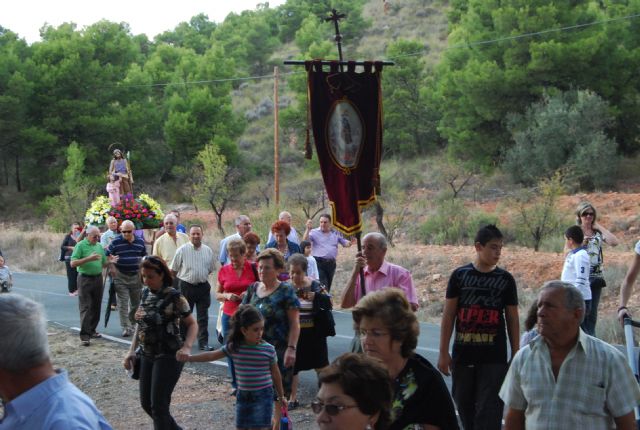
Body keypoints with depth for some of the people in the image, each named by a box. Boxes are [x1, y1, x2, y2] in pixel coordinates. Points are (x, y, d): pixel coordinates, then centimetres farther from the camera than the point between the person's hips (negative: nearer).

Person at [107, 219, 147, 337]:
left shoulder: (140, 242, 4)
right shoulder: (116, 242, -5)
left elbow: (144, 257, 16)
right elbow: (107, 256, 2)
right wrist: (111, 267, -10)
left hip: (136, 276, 3)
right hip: (121, 276, -3)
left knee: (136, 302, 12)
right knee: (123, 303, -5)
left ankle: (132, 323, 30)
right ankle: (126, 327, -3)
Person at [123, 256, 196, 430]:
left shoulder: (174, 297, -16)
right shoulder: (146, 293, 5)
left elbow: (192, 324, -12)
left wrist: (186, 347, -28)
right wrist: (132, 350, 8)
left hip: (168, 357, -8)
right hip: (147, 356, 8)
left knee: (158, 405, -5)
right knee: (146, 403, 13)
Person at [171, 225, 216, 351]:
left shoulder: (208, 250, 5)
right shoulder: (182, 250, -5)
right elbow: (173, 269, 2)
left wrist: (202, 277, 12)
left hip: (203, 286, 2)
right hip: (186, 286, -2)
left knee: (203, 317, 3)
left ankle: (203, 343, 7)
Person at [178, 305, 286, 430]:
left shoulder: (268, 349, -9)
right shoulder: (233, 347, -4)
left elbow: (275, 374, 1)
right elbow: (211, 356, 2)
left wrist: (281, 396, 10)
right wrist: (189, 358, -7)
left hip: (263, 396, -3)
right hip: (243, 396, 4)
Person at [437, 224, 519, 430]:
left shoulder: (505, 279, 3)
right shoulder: (460, 275, 1)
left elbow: (512, 320, 7)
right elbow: (448, 316, 4)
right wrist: (443, 352, 0)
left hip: (494, 358, -1)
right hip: (463, 356, 1)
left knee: (489, 413, -5)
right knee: (465, 409, 11)